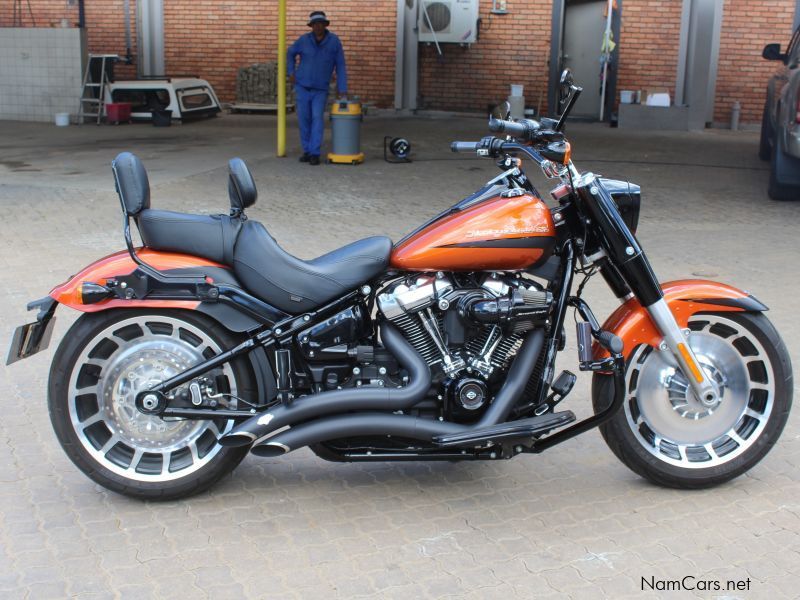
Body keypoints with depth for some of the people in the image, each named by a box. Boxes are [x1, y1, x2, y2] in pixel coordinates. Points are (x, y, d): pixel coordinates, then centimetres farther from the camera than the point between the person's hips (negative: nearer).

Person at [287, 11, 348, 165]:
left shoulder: (334, 41, -10)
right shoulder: (304, 40, -7)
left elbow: (340, 66, -7)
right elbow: (290, 53, 13)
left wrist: (342, 90, -10)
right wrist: (291, 73, 4)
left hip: (321, 89, -1)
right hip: (302, 87, 1)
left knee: (317, 118, -14)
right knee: (304, 119, 3)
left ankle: (315, 154, -11)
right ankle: (307, 151, 16)